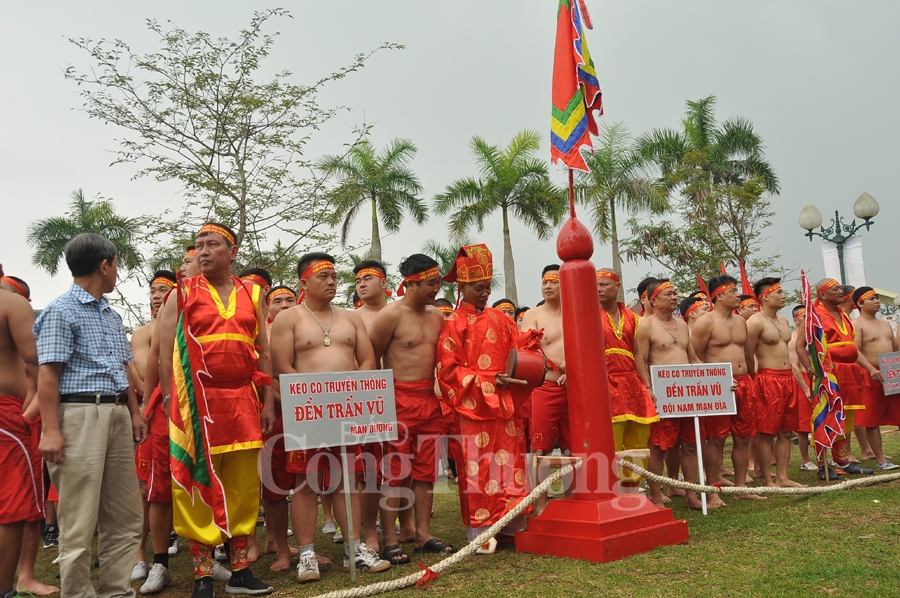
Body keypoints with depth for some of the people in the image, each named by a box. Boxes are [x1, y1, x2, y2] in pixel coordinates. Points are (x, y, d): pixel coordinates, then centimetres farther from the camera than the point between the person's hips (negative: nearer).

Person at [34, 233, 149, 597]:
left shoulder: (112, 316, 20)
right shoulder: (61, 311, -4)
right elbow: (48, 373, -10)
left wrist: (134, 413, 15)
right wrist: (50, 430, -17)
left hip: (117, 414, 8)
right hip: (80, 414, -8)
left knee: (125, 517, 9)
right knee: (79, 522, -3)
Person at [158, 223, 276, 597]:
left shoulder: (251, 295, 13)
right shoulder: (182, 295, 5)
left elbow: (263, 353, 14)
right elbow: (166, 356, 2)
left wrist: (268, 403, 8)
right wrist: (173, 406, -6)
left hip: (243, 403, 3)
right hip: (196, 404, -3)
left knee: (243, 486, 7)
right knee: (199, 486, 1)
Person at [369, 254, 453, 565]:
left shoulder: (437, 316, 12)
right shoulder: (391, 315, -8)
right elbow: (370, 358, -6)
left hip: (430, 399, 6)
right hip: (399, 399, -6)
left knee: (426, 469, 9)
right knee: (395, 471, -4)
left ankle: (424, 534, 19)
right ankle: (390, 541, 3)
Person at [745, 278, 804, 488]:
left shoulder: (783, 320, 16)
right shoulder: (755, 322, -10)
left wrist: (793, 377, 20)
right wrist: (752, 382, -13)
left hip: (788, 378, 8)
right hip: (768, 380, -8)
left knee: (785, 432, 10)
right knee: (766, 434, -3)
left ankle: (782, 478, 18)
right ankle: (768, 481, 3)